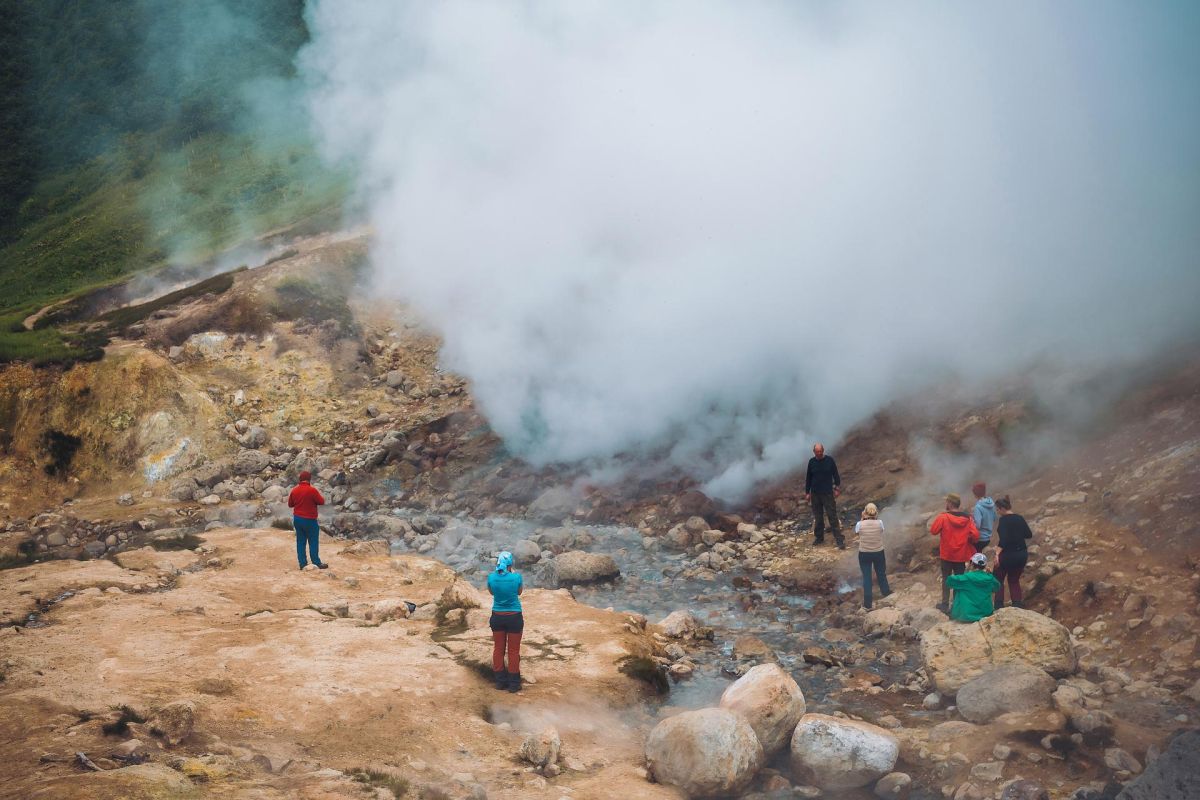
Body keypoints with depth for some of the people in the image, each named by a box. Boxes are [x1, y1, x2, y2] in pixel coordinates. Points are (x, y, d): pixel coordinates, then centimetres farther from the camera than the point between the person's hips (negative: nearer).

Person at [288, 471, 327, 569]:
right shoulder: (312, 490, -17)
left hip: (297, 519, 5)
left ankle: (303, 563, 10)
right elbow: (321, 502, -9)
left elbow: (290, 504, 11)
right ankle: (317, 563, 5)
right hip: (309, 520, -5)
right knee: (313, 542, 3)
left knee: (300, 542, 9)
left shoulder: (294, 490, 0)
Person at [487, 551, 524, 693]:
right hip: (514, 617, -2)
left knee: (498, 649, 14)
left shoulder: (492, 577, -9)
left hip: (497, 616, 2)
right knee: (513, 650, 7)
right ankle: (513, 684, 12)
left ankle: (500, 681, 21)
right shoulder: (516, 577, -16)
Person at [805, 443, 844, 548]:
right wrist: (807, 492, 10)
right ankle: (819, 538, 23)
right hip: (815, 494, 3)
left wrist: (837, 488, -4)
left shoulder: (830, 460, -4)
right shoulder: (811, 462, 3)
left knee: (833, 517, -6)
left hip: (828, 493, -3)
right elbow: (808, 478, 10)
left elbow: (836, 475, 1)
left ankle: (839, 540, -4)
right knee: (818, 518, 10)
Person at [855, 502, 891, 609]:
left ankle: (867, 603, 17)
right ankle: (885, 591, 51)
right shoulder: (880, 523, -16)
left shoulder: (860, 524, -19)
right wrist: (875, 517, -1)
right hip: (878, 552, 1)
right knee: (881, 573, 26)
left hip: (864, 554, -1)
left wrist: (862, 519, -2)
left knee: (866, 577, 12)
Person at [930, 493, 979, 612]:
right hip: (961, 555, 2)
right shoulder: (967, 518, -6)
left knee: (946, 579, 12)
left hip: (947, 554, -2)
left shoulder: (943, 517, -15)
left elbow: (933, 531, -9)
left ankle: (945, 604, 14)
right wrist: (967, 540, 9)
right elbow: (975, 535, -10)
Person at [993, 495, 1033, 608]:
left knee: (998, 579, 9)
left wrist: (997, 553, -32)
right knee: (1014, 580, 19)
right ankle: (1018, 606, 10)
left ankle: (999, 606, 1)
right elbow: (1029, 535, 12)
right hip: (1022, 555, 6)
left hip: (1008, 555, -6)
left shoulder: (1004, 520, -14)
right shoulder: (1020, 518, 4)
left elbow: (1003, 538, -26)